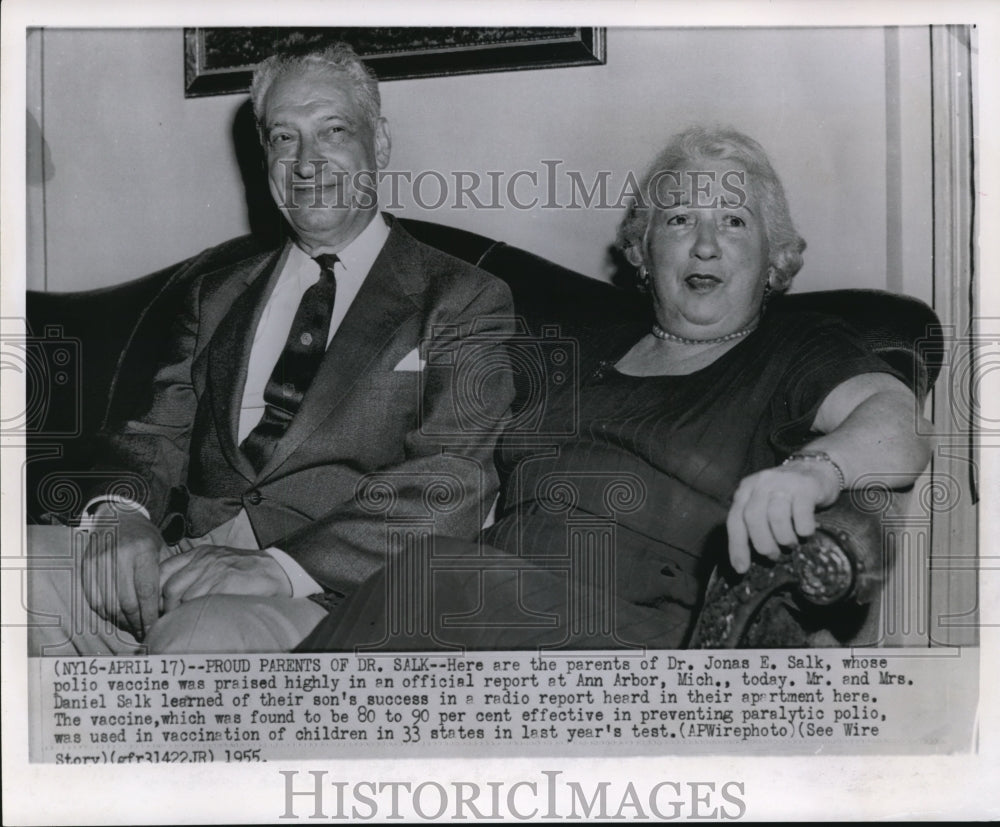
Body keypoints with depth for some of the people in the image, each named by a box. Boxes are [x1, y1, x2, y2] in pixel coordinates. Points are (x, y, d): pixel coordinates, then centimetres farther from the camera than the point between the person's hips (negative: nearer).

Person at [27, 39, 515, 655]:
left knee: (201, 637, -35)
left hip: (332, 588, -4)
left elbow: (449, 484, -8)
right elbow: (161, 435, 15)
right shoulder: (217, 295, 22)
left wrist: (285, 566, -21)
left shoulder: (466, 301, 5)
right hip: (182, 560, 5)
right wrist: (121, 511, -11)